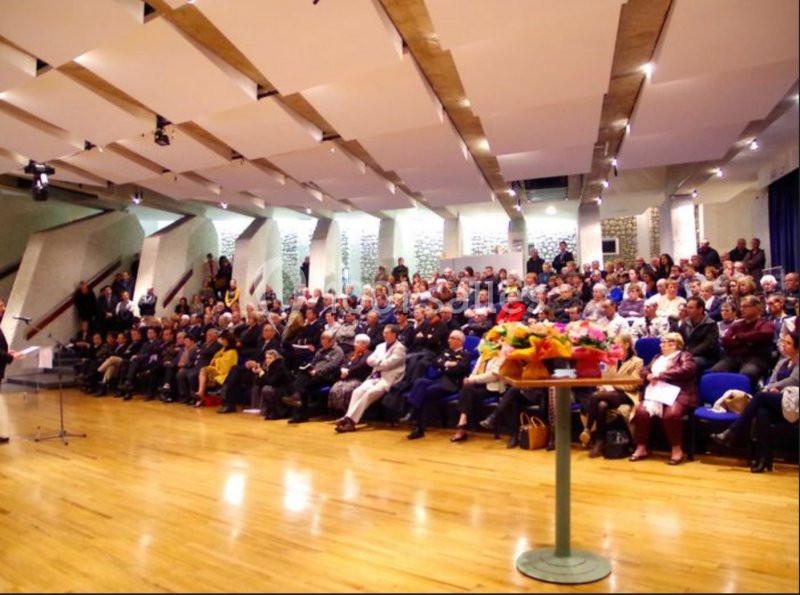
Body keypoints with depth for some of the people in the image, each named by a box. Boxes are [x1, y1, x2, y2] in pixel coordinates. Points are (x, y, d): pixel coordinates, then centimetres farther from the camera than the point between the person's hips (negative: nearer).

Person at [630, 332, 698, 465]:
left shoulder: (684, 356, 8)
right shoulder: (658, 358, 27)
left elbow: (685, 371, -13)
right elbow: (644, 370, 23)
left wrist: (659, 375, -12)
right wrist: (649, 376, -3)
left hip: (677, 395, -5)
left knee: (671, 414, -36)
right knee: (641, 411, -24)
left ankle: (677, 449, -16)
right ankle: (642, 447, -14)